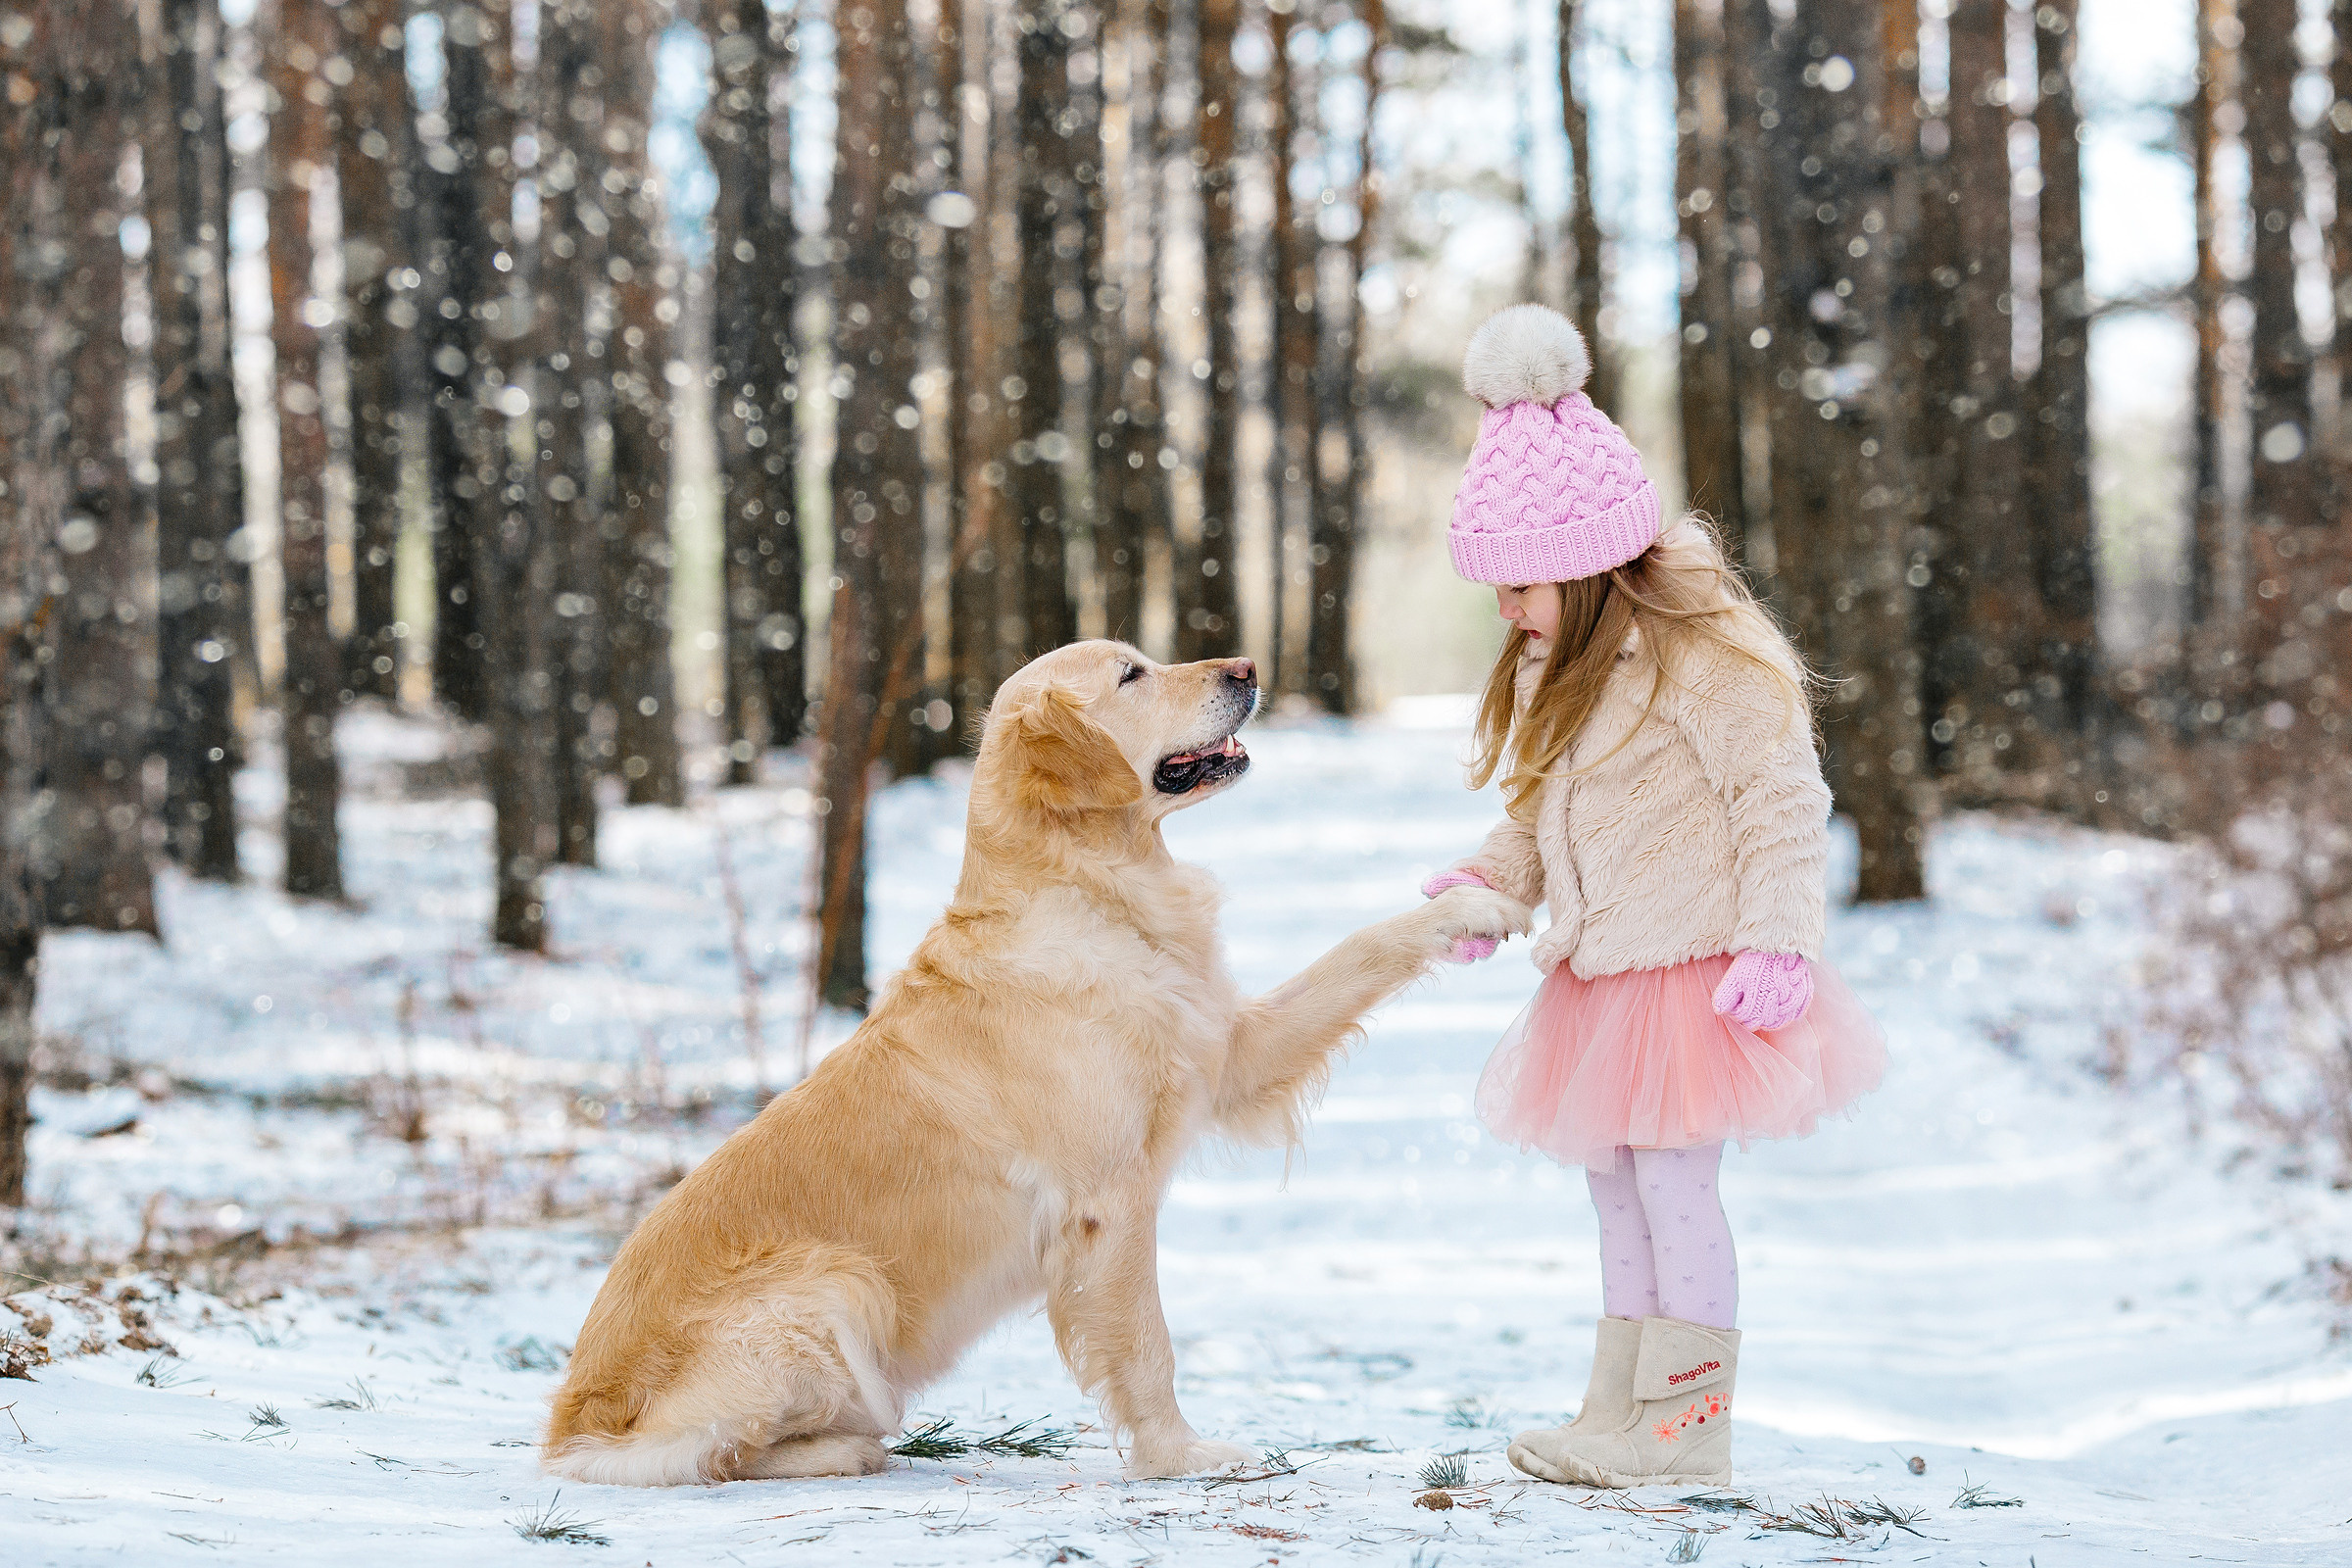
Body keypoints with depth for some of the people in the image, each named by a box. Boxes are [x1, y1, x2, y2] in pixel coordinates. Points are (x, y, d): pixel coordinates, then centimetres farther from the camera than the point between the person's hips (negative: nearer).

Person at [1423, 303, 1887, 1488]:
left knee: (1675, 1181, -7)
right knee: (1616, 1189, 12)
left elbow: (1782, 797, -19)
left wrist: (1774, 943, -23)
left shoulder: (1696, 652, -17)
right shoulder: (1559, 668, 12)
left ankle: (1688, 1426, 0)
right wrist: (1485, 884, 1)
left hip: (1694, 966, -9)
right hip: (1604, 970, 9)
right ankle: (1619, 1414, 20)